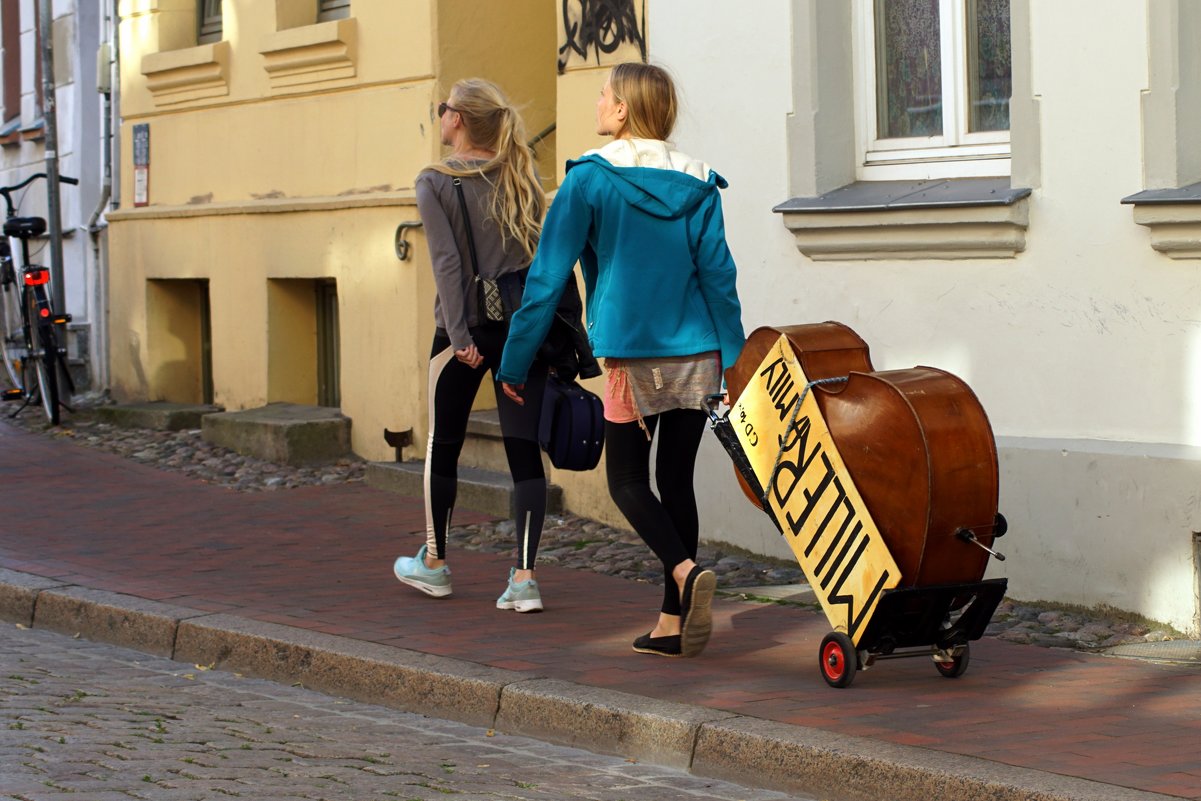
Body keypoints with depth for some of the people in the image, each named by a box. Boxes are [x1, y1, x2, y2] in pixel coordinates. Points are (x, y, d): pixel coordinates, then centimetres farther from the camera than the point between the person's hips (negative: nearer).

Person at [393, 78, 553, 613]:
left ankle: (433, 562, 27)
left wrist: (461, 336, -16)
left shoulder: (435, 182, -4)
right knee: (524, 452, 0)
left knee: (443, 446, 14)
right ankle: (524, 577, -8)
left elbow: (448, 263, -13)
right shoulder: (519, 178, 8)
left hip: (467, 328, -3)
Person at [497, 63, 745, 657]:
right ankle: (673, 623, 10)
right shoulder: (696, 184, 5)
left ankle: (685, 570, -20)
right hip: (697, 357, 4)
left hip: (634, 355, -4)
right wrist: (736, 364, 6)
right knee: (676, 480, 10)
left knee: (627, 479, 7)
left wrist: (515, 361, 0)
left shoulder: (590, 180, -5)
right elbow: (718, 274, 2)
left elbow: (548, 275, -5)